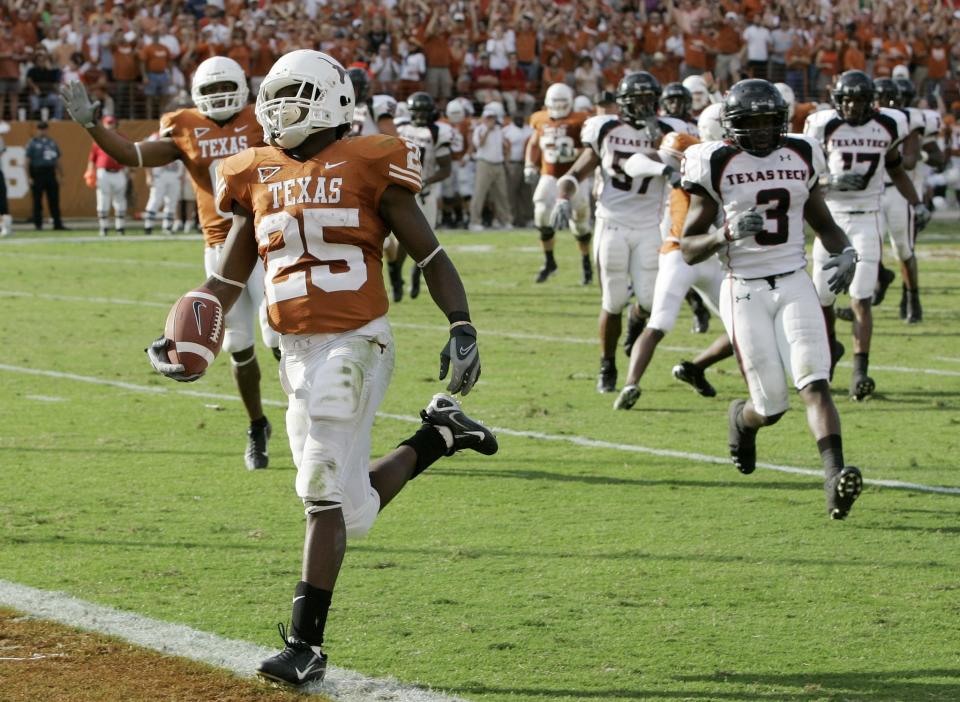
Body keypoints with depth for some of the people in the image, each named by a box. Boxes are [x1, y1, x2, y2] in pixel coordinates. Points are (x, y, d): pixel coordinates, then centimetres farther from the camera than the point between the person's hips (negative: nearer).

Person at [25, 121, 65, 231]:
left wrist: (61, 175, 15)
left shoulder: (52, 143, 16)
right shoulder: (32, 143, 0)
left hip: (51, 173, 5)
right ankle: (37, 224, 4)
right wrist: (29, 177, -12)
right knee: (37, 200, -1)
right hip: (37, 174, -5)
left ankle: (57, 224, 5)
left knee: (54, 200, 3)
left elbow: (57, 161, 20)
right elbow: (27, 161, -5)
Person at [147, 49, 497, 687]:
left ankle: (306, 645, -5)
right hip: (297, 353, 6)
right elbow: (228, 277, 18)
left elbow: (429, 254, -1)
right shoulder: (259, 177, 11)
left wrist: (462, 326, -11)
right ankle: (439, 434, 34)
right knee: (352, 507, 9)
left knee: (325, 494, -11)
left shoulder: (367, 167, -4)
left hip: (355, 345, -6)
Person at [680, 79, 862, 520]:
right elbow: (688, 248, -5)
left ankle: (835, 480, -28)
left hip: (794, 286, 3)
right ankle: (742, 417, 37)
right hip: (746, 292, -3)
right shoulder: (717, 165, -6)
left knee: (814, 383, -17)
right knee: (772, 406, 0)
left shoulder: (801, 157, 7)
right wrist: (727, 235, -24)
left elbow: (823, 223, 20)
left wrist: (844, 252, -1)